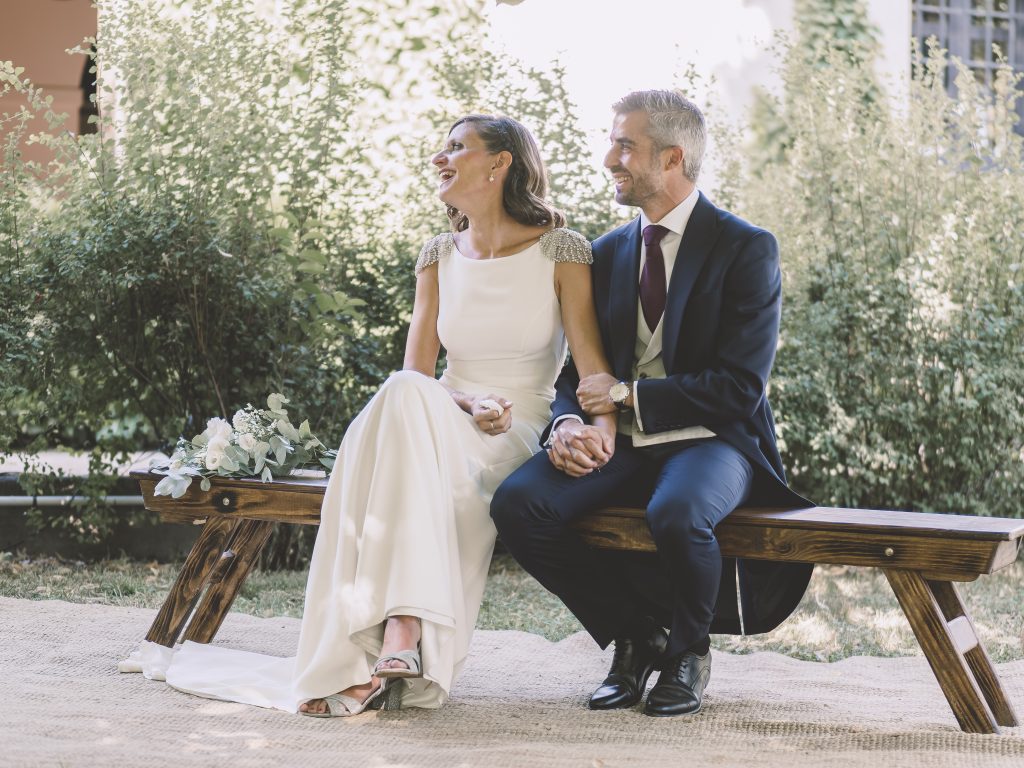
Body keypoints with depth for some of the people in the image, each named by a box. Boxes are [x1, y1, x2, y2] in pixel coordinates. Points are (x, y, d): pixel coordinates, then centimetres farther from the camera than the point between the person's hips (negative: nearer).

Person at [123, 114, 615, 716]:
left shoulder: (562, 250, 1)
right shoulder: (440, 256, 14)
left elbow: (593, 364, -4)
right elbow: (416, 372, 8)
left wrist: (603, 426, -24)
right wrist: (465, 407, -11)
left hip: (519, 439, -3)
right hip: (442, 426, 4)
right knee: (405, 398, -35)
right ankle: (401, 637, -44)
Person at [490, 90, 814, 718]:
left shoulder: (747, 249, -5)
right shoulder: (608, 252, 14)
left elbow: (741, 386, -12)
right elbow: (581, 368, 13)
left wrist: (628, 395, -15)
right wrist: (567, 421, -11)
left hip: (711, 441, -5)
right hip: (620, 446, 5)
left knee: (675, 515, -39)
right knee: (517, 504, -23)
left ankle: (688, 650, -6)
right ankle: (636, 637, -2)